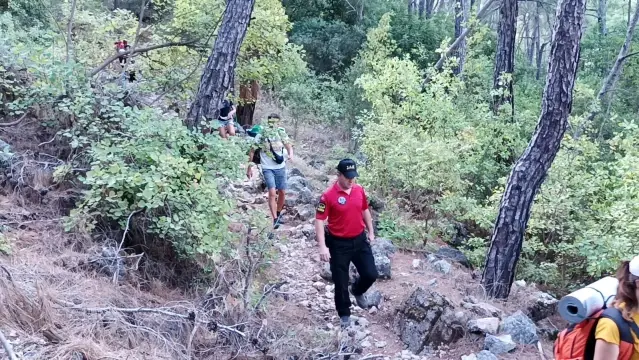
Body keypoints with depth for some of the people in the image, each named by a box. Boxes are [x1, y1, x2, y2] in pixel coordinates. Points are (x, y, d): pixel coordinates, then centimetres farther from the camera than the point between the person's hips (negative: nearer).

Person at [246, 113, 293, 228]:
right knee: (272, 193, -15)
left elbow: (288, 145, -8)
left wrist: (291, 155, -30)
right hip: (267, 168, -3)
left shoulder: (282, 133, -2)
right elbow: (252, 151, -1)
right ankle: (275, 220, -13)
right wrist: (249, 167, -1)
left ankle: (278, 214, 34)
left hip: (280, 167, 4)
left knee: (282, 192, 11)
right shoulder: (261, 135, -9)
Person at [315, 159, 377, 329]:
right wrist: (323, 246, -22)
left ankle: (357, 291, 40)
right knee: (341, 282, 5)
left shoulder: (359, 190, -2)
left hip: (360, 240, 4)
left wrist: (371, 232, 17)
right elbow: (319, 220, -17)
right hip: (339, 244, -4)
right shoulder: (328, 196, -18)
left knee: (371, 274, 7)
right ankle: (344, 314, 26)